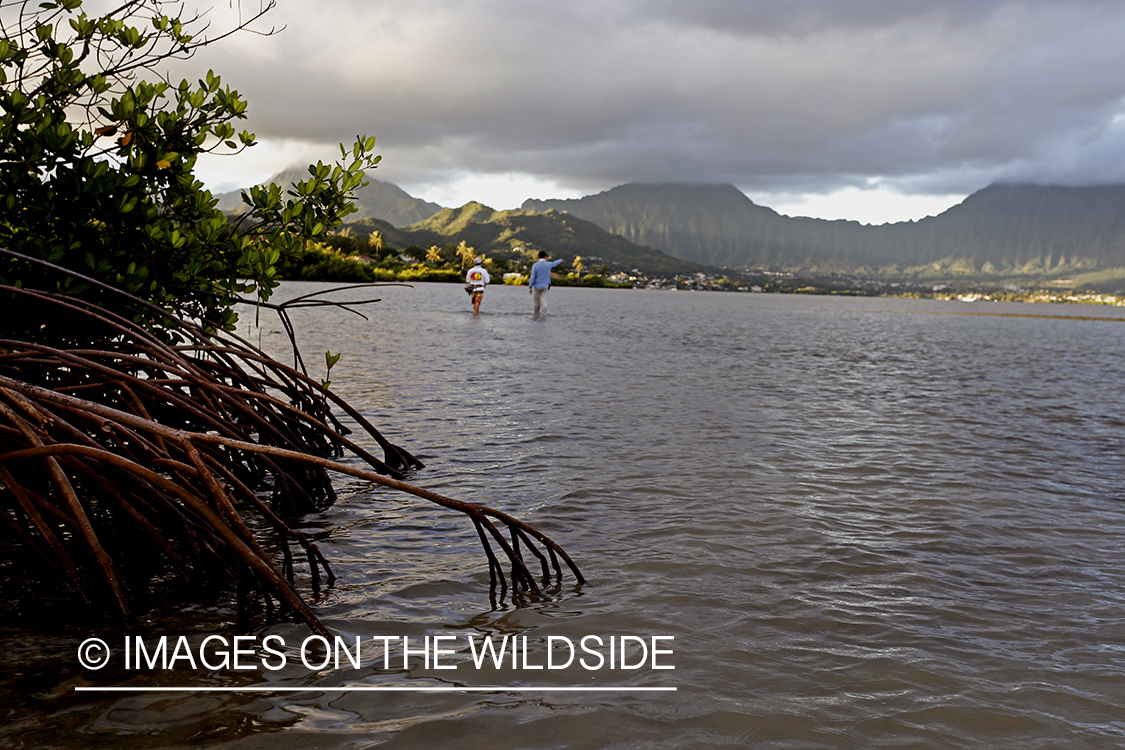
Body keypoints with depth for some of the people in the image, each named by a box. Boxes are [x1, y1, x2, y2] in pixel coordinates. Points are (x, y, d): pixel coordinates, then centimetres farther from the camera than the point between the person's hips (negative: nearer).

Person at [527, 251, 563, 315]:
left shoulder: (535, 265, -9)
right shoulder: (548, 264, 0)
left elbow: (532, 277, -13)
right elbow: (555, 263, 24)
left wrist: (530, 287, -10)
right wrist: (560, 260, 47)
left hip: (537, 286, -2)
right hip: (545, 286, 2)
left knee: (536, 301, 12)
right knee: (543, 300, -4)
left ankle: (537, 315, 22)